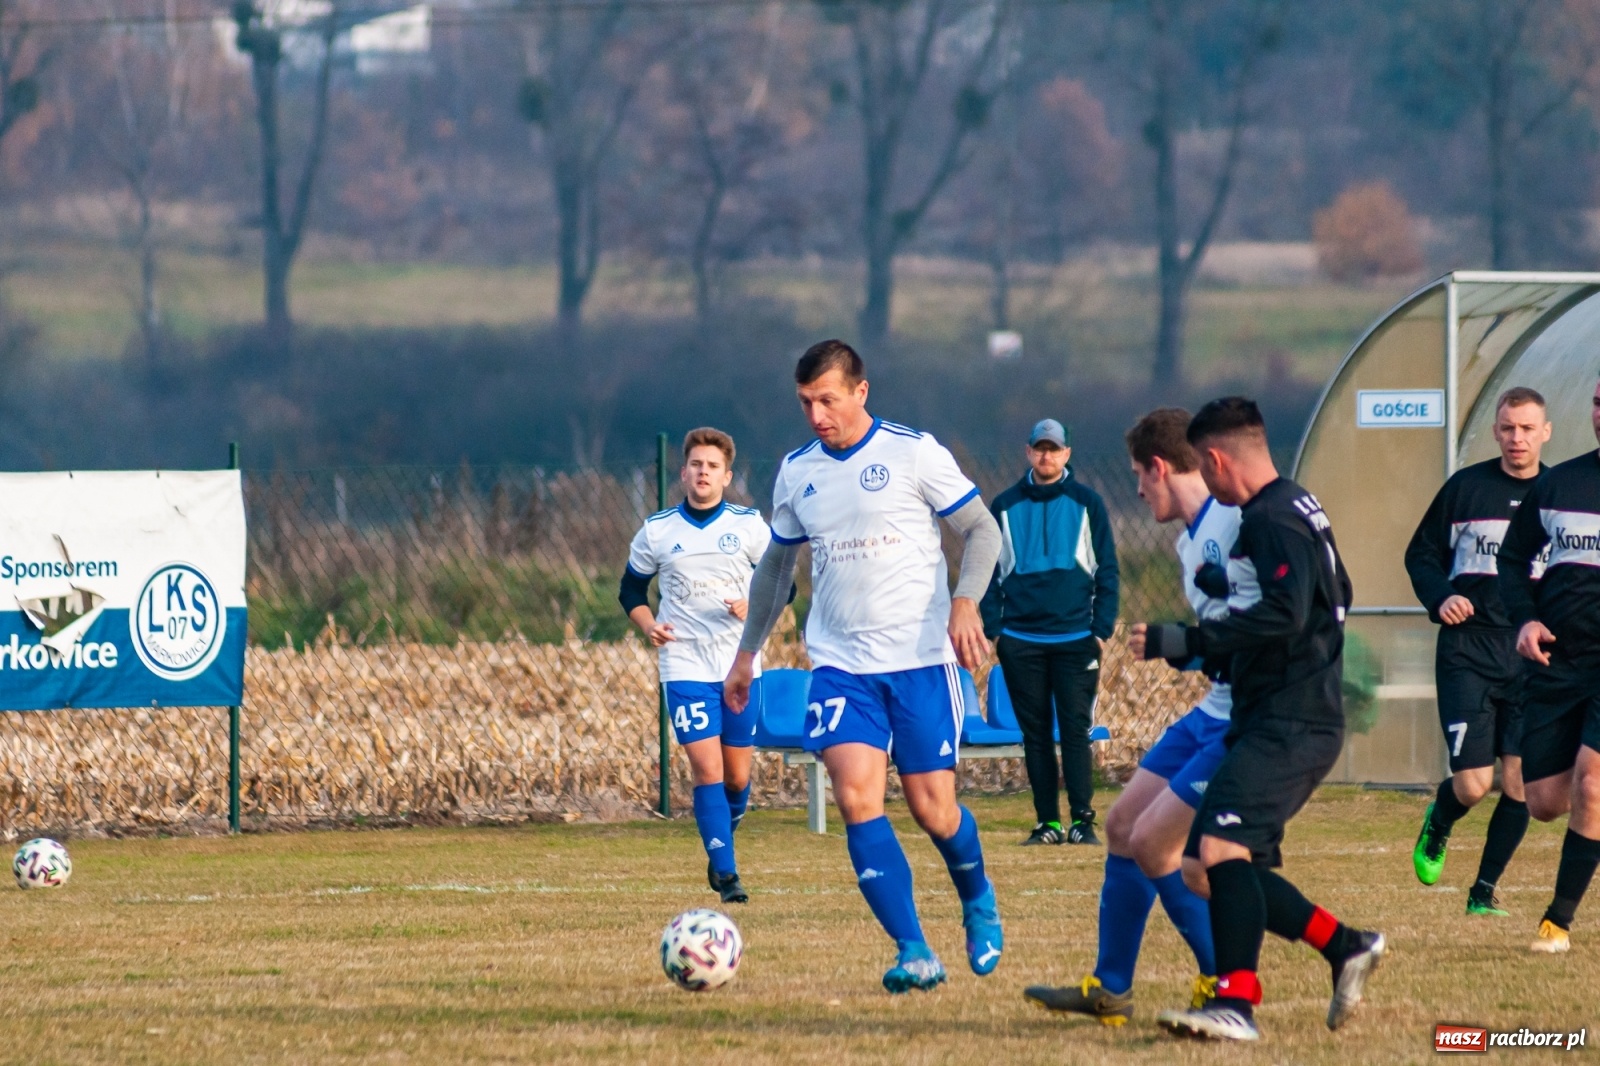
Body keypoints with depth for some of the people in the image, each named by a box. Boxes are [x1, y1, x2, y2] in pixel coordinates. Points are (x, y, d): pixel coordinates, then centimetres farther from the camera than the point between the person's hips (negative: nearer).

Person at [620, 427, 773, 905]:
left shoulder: (749, 525, 1)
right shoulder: (656, 531, 2)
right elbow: (632, 590, 14)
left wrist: (755, 607, -13)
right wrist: (649, 626, -5)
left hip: (741, 666, 1)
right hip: (685, 665, -1)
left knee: (736, 776, 6)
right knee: (707, 769, -13)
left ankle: (720, 849, 33)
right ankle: (726, 874, -11)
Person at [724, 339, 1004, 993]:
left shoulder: (913, 453, -4)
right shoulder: (796, 472, 9)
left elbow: (981, 529, -2)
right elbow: (776, 564, 22)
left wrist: (965, 602, -19)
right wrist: (747, 652, 22)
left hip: (921, 658, -3)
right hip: (840, 663, 3)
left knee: (933, 810, -1)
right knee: (857, 798, -16)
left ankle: (979, 903, 32)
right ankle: (915, 954, -16)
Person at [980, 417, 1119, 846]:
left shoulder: (1087, 503, 5)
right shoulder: (1005, 506, 9)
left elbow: (1107, 569, 5)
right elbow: (989, 569, 10)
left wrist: (1102, 628, -3)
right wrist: (992, 626, 0)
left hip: (1075, 637, -2)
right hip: (1021, 639, 2)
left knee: (1075, 730, -5)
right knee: (1035, 733, 3)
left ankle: (1082, 820, -5)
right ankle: (1048, 822, 6)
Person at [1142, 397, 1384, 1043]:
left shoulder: (1274, 521, -13)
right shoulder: (1297, 510, 20)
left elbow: (1284, 615, -26)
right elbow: (1335, 598, 32)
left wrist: (1182, 642, -26)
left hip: (1288, 727, -11)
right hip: (1276, 725, 11)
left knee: (1221, 849, -24)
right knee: (1204, 869, 9)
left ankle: (1236, 1004, -33)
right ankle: (1344, 947, 15)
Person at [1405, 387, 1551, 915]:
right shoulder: (1466, 487, 3)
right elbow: (1421, 554, 10)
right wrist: (1440, 596, -9)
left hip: (1532, 656, 2)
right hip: (1467, 653, -2)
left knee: (1519, 782, -4)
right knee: (1472, 785, -9)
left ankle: (1485, 890, 14)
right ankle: (1437, 827, 27)